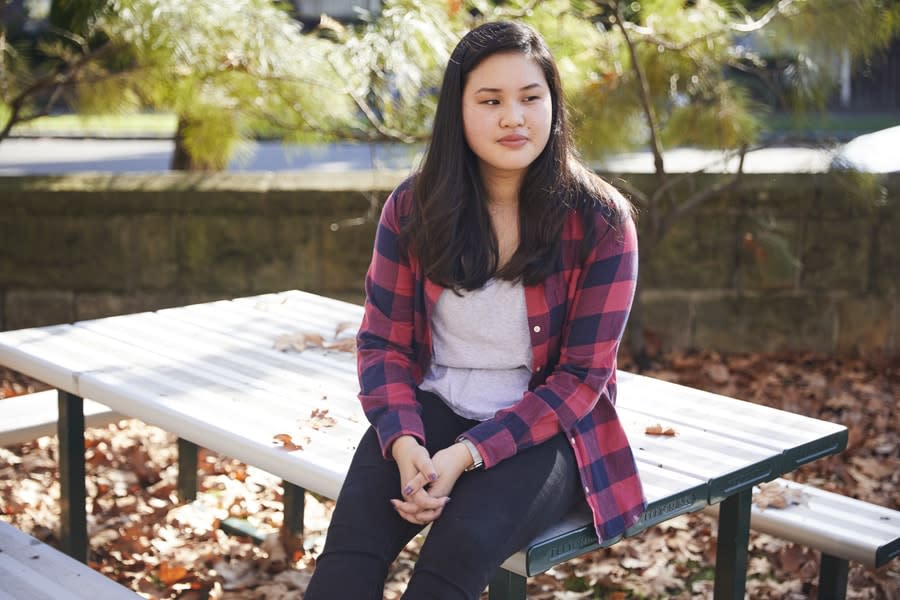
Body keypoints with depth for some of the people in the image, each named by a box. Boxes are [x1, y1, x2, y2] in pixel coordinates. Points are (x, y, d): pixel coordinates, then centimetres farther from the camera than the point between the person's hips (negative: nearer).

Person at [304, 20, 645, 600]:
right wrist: (405, 442, -19)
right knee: (354, 528, -26)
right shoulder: (412, 208, -1)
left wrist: (467, 454, -21)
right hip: (434, 410, 3)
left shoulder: (599, 221, -10)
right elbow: (383, 342, 1)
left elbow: (581, 377, -10)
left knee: (464, 542, -31)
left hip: (546, 429, -2)